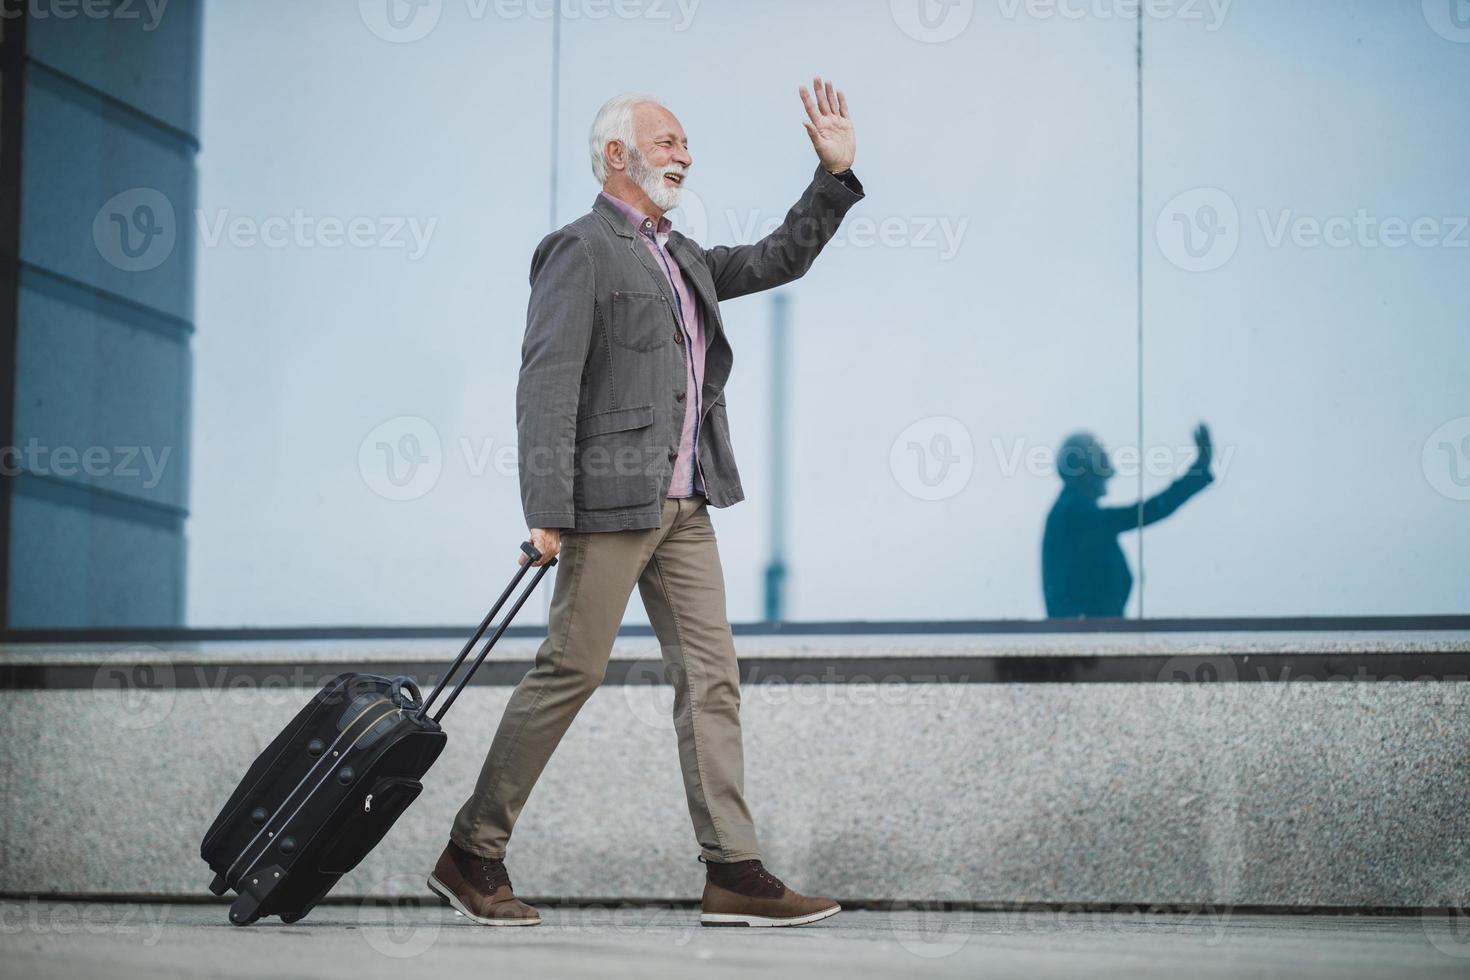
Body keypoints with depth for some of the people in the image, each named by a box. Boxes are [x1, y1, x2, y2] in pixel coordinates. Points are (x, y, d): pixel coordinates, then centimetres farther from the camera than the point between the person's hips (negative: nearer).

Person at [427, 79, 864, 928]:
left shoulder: (681, 258, 18)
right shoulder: (580, 250, -7)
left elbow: (779, 260, 28)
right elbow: (546, 385, -14)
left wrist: (836, 173, 16)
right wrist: (549, 512, -20)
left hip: (682, 505, 8)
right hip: (611, 500, -8)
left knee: (712, 677, 3)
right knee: (571, 670, -4)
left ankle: (735, 873, 3)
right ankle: (473, 853, 8)